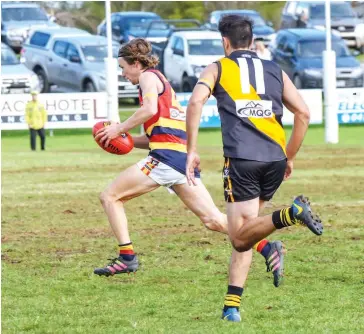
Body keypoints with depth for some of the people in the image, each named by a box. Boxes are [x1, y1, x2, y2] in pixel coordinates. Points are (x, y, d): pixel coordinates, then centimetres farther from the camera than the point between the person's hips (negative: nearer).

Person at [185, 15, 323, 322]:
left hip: (242, 160, -4)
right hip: (276, 159, 4)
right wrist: (289, 158, 22)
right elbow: (303, 113, 13)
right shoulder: (275, 71, 20)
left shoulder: (217, 69, 11)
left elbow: (196, 102, -7)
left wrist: (191, 151, -4)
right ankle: (232, 305, 6)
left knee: (240, 237, -4)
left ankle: (288, 215, -31)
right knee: (244, 231, 16)